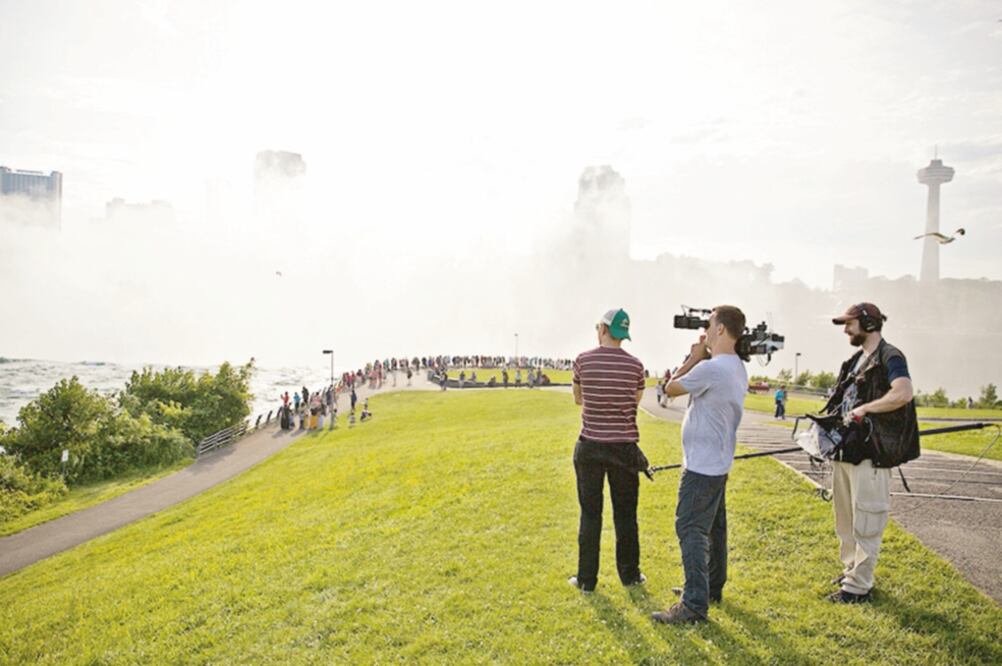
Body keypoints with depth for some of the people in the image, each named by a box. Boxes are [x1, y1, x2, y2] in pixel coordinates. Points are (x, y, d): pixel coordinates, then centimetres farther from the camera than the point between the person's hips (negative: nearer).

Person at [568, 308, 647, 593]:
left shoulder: (583, 360, -5)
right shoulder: (635, 365, -5)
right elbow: (636, 401, 8)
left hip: (590, 446, 0)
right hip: (623, 446, 0)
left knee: (590, 514, 8)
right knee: (625, 514, 13)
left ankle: (586, 578, 13)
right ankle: (629, 574, 24)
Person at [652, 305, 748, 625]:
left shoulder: (710, 368, -23)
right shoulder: (737, 368, 7)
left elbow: (671, 389, -10)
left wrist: (694, 357, -2)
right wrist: (701, 358, 7)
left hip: (701, 465, -10)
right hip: (719, 461, 10)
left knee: (691, 529, -7)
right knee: (713, 527, 20)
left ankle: (694, 604, -6)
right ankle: (712, 587, 33)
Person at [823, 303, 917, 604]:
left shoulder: (889, 357, -11)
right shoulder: (857, 360, 16)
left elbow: (904, 393, -28)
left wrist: (864, 409, -21)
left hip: (870, 454, -9)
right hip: (845, 450, 9)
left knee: (865, 522, -3)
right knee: (845, 519, 18)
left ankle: (859, 586, 4)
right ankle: (851, 570, 32)